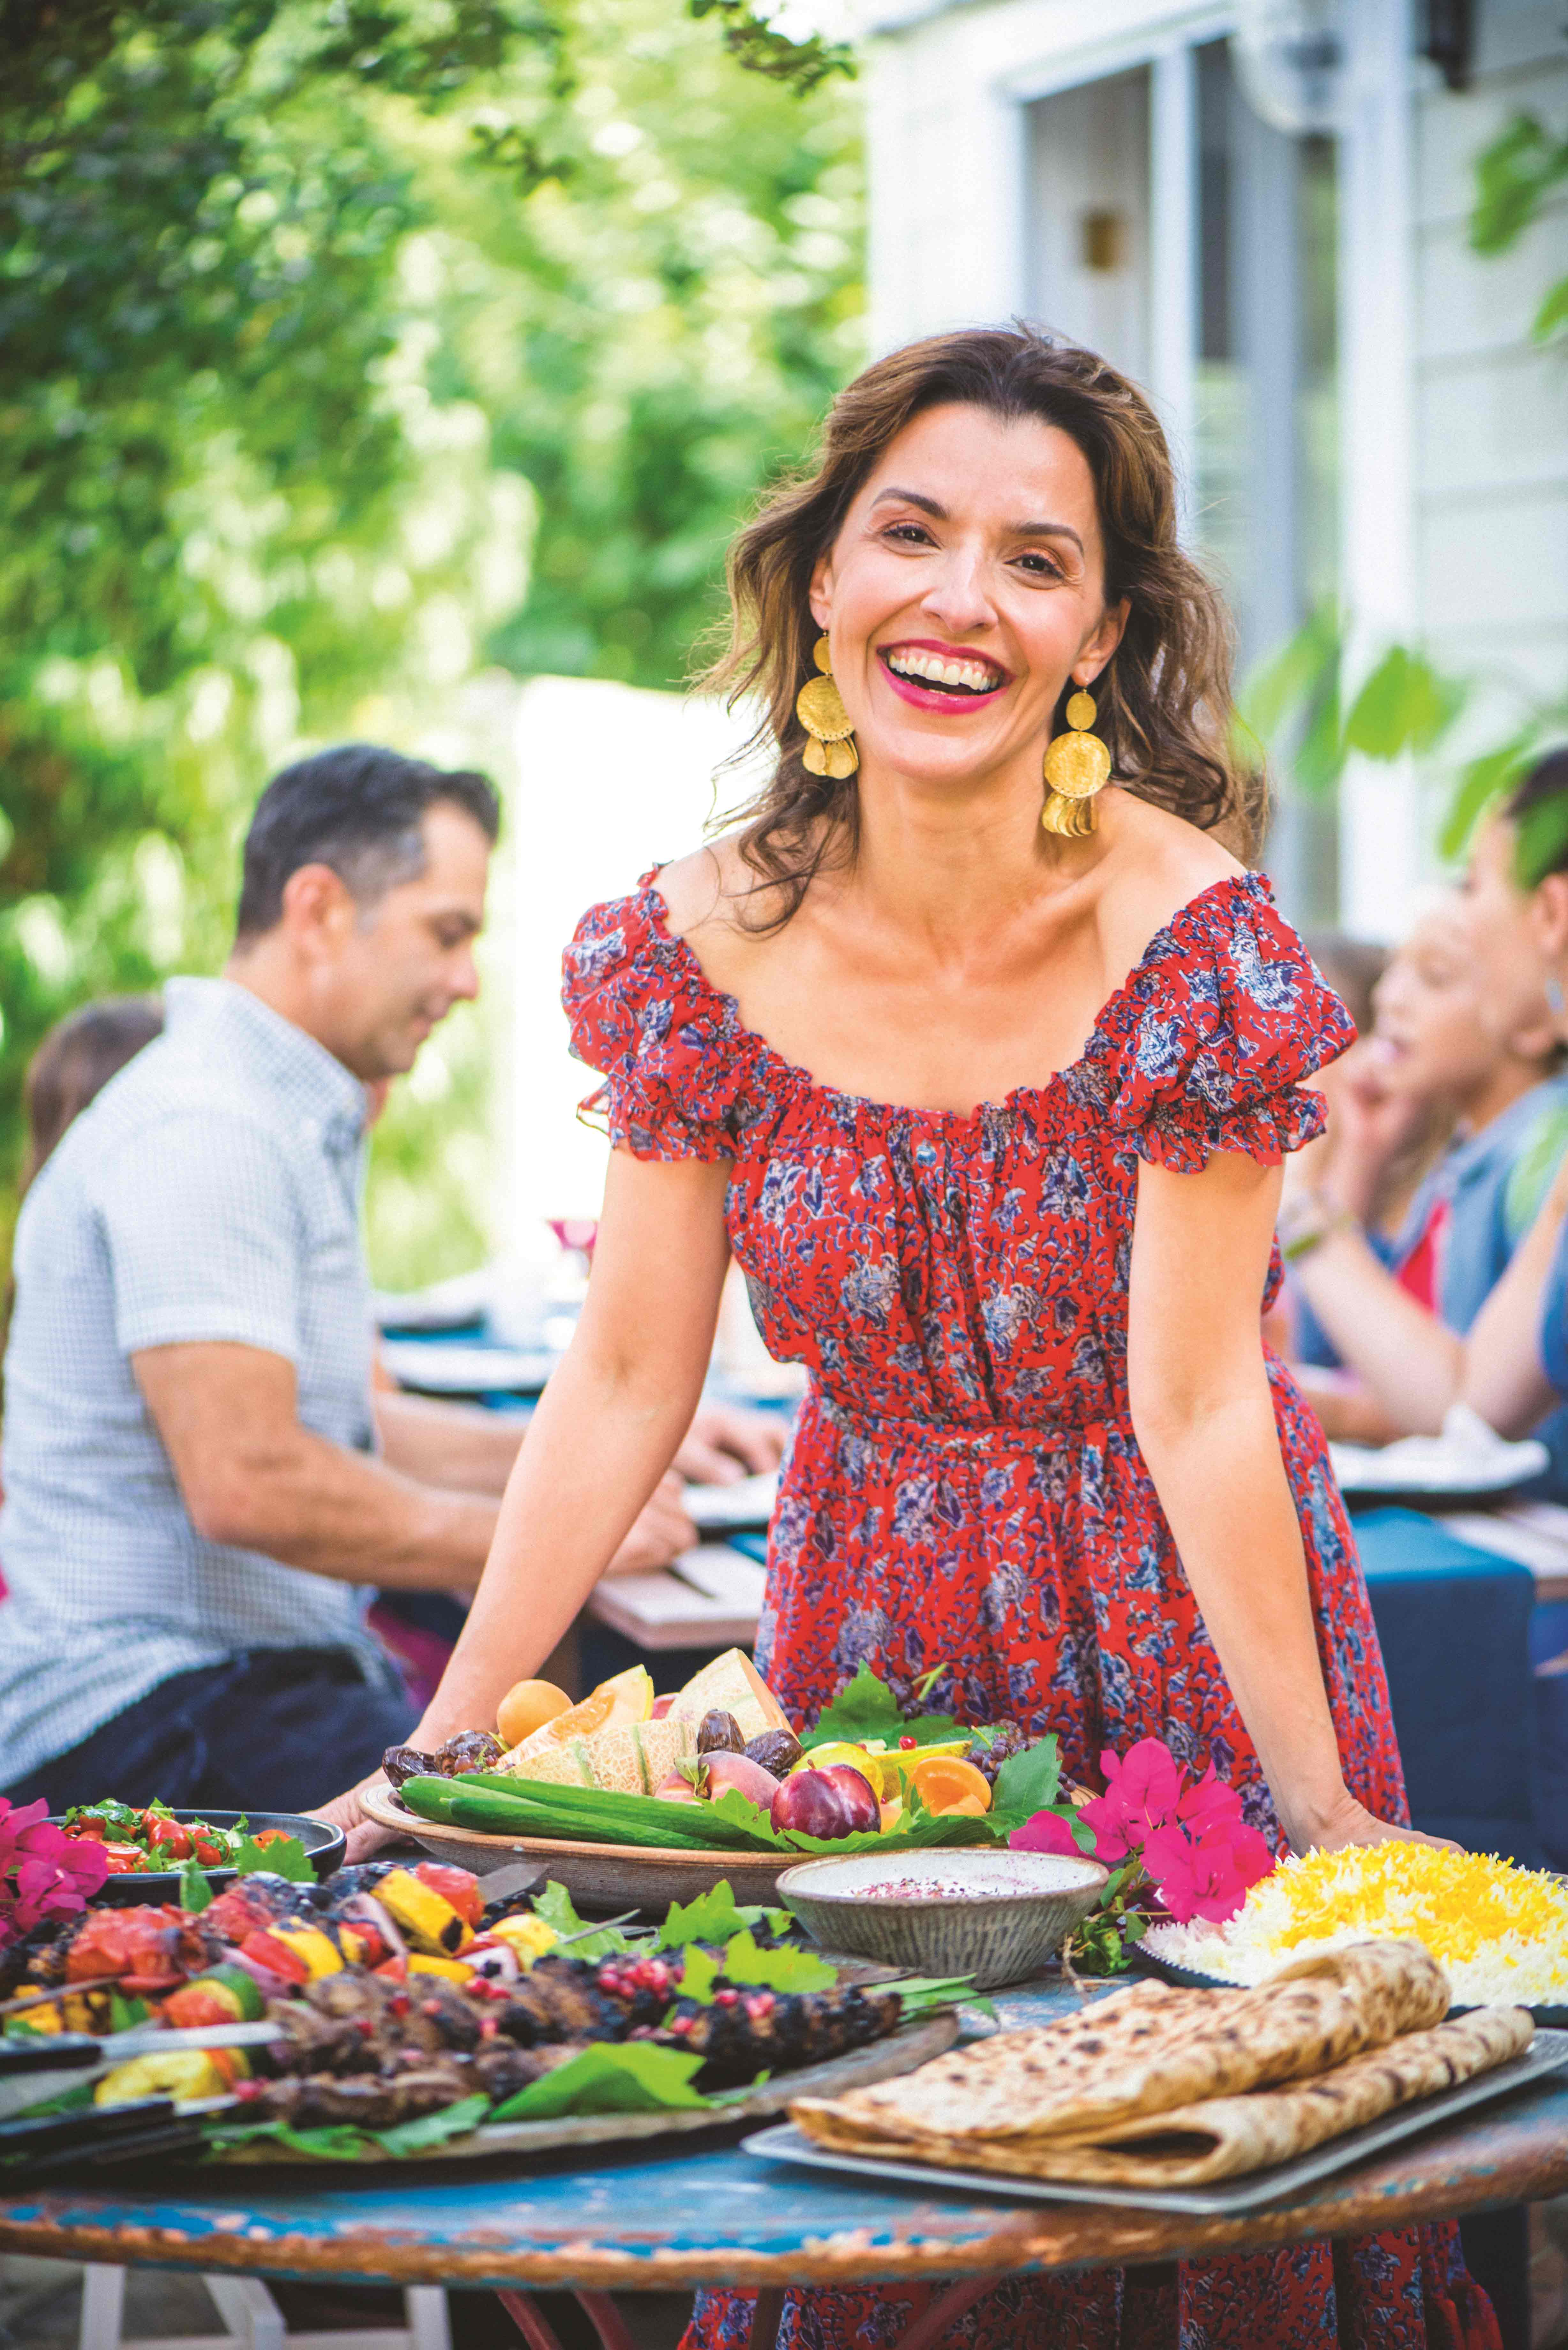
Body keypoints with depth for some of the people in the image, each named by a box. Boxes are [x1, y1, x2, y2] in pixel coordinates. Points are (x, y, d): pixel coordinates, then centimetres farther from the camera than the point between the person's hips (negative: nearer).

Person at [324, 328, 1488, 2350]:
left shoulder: (1189, 939, -19)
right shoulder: (707, 946, -10)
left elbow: (1196, 1408, -17)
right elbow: (621, 1386, -5)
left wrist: (1325, 1812, -19)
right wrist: (444, 1745, -8)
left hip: (1174, 1643, -2)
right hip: (869, 1617, 3)